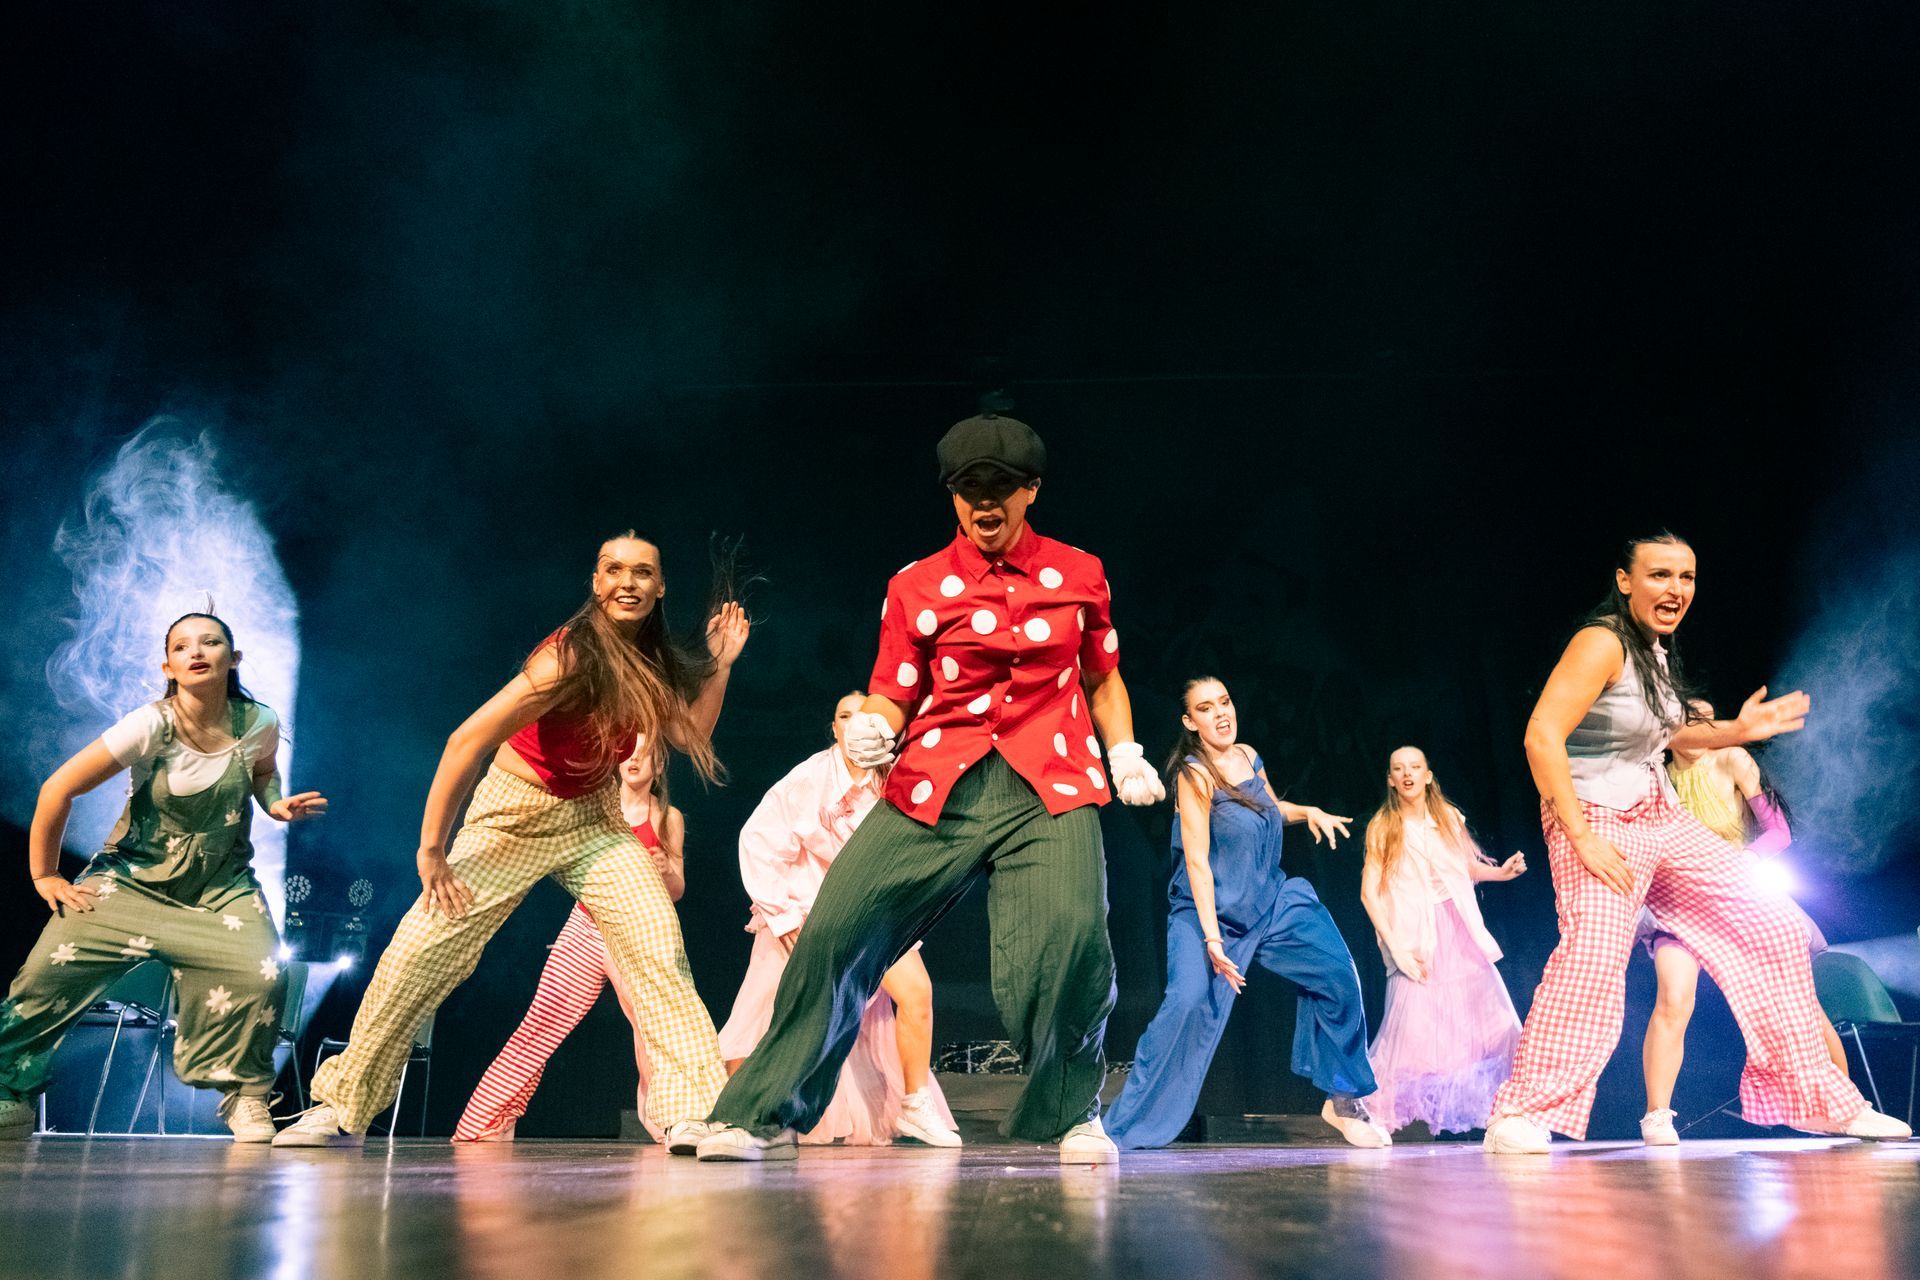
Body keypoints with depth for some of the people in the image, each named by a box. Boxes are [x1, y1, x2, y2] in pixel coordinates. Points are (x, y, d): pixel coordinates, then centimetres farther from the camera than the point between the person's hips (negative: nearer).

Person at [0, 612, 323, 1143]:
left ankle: (245, 1092, 1)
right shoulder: (152, 725, -19)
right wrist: (45, 875, -5)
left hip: (221, 883, 1)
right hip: (135, 876, -1)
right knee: (49, 970, -15)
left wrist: (278, 804, -7)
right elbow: (58, 790, -13)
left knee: (262, 975, -24)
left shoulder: (258, 724, -10)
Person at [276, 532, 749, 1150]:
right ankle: (343, 1109, 13)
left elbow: (693, 736, 5)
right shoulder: (572, 657, -26)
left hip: (595, 820, 5)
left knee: (660, 948, -13)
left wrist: (720, 664, -7)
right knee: (419, 953, -6)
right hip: (514, 814, -5)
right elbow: (466, 741, -28)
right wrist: (431, 847, -25)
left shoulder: (652, 662, -4)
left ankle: (693, 1113, -11)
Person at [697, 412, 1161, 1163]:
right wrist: (872, 727, -13)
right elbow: (894, 693, 10)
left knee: (1071, 935, -24)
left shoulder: (1078, 575, 13)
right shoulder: (917, 587, 10)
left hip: (1049, 787, -1)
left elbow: (1103, 679, 23)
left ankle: (1069, 1115, 5)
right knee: (834, 930, -8)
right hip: (936, 786, 1)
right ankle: (767, 1114, 11)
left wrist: (1124, 753, 8)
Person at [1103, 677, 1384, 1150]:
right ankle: (1124, 1128, -18)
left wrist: (1309, 812, 4)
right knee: (1188, 1003, -26)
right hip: (1210, 912, -7)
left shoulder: (1249, 756, 3)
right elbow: (1197, 861, -22)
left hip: (1272, 904, 7)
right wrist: (1212, 938, -28)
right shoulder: (1194, 776, -17)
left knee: (1338, 976, 1)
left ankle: (1344, 1100, 19)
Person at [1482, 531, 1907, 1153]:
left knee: (1773, 932, 9)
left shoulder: (1657, 648, 10)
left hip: (1662, 817, 9)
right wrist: (1581, 838, -27)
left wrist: (1735, 731, 11)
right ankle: (1518, 1118, -21)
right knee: (1594, 952, -29)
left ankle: (1825, 1100, 24)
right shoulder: (1603, 642, -17)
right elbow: (1542, 737, -26)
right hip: (1598, 819, -9)